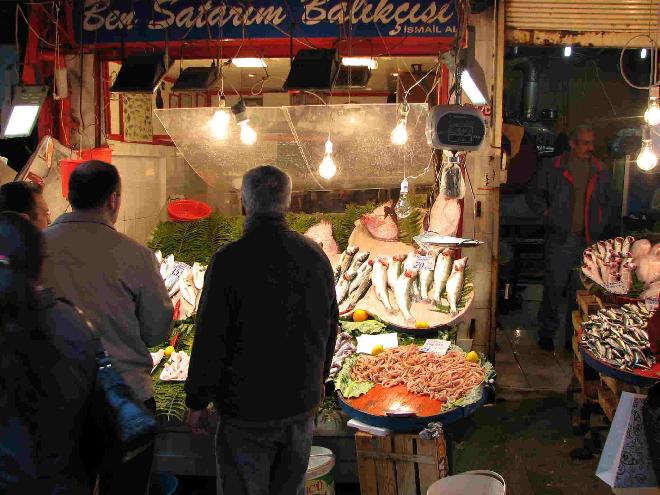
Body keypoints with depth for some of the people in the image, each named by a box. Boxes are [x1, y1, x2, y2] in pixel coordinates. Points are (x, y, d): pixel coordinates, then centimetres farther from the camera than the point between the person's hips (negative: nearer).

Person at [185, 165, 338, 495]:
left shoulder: (230, 260, -18)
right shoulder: (316, 256, 0)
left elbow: (209, 339, -16)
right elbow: (329, 330, 9)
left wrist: (197, 402, -4)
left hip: (247, 409, -5)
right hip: (302, 405, 5)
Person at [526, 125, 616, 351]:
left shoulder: (601, 171, 10)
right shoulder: (552, 167, 0)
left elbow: (609, 202, 21)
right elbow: (533, 194, 7)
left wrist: (601, 226, 10)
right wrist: (547, 213, -4)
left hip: (588, 241, 3)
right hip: (559, 239, -3)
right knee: (554, 286, 0)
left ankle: (574, 336, 18)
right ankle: (546, 333, 16)